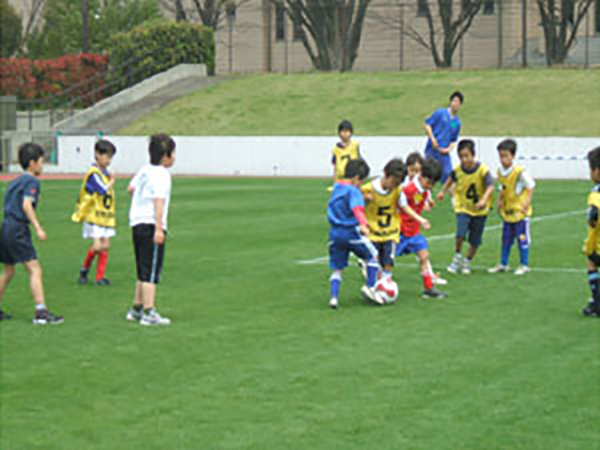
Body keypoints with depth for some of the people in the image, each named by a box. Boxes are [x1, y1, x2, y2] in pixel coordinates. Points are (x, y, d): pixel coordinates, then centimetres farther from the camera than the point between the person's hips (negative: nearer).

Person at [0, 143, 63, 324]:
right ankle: (41, 312, -19)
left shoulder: (16, 181, 19)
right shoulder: (32, 181, -7)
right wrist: (38, 228, -23)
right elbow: (26, 204, -19)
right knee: (34, 269, -11)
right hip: (18, 229, -9)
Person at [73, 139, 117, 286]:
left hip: (106, 216, 7)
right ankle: (84, 269, 12)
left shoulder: (106, 173, 11)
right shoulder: (93, 173, -14)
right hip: (94, 215, -7)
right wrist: (112, 182, -5)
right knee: (97, 246, -12)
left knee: (105, 246, 2)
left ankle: (100, 277, 8)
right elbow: (103, 190, -20)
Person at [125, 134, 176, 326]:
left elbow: (131, 188, 27)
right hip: (151, 225, -9)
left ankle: (136, 309, 25)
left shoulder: (145, 170, 12)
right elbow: (159, 202, -23)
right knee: (151, 272, -7)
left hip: (137, 223, 9)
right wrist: (159, 229, -29)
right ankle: (148, 313, -8)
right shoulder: (161, 174, -13)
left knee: (143, 271, 18)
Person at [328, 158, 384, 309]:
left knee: (337, 268, 11)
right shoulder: (353, 191, -12)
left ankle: (333, 296, -4)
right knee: (372, 256, 15)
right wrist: (363, 224, -45)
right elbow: (357, 209, -30)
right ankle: (370, 287, 9)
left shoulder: (336, 188, 13)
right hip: (351, 233, -7)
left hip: (335, 233, 7)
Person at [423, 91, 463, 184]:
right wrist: (432, 139, -12)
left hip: (444, 152, 3)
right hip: (432, 150, -3)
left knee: (448, 174, -6)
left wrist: (449, 149, -2)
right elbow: (427, 124, 0)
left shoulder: (457, 122, 13)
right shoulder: (440, 113, 1)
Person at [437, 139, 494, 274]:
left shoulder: (483, 170, -19)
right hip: (463, 207, 1)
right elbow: (451, 179, 14)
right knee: (461, 233, -20)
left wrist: (484, 200, -39)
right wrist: (443, 191, 21)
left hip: (480, 210, -1)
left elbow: (490, 186, -24)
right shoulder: (457, 170, -8)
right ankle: (457, 257, 2)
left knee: (475, 240, 5)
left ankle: (467, 262, 27)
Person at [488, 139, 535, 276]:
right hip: (507, 211, 6)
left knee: (522, 238, 0)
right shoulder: (500, 172, 2)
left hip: (520, 212, -6)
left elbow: (530, 186, -10)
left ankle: (524, 265, 10)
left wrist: (527, 202, -14)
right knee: (506, 238, 13)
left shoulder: (520, 172, -18)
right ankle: (503, 264, 23)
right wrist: (500, 200, 7)